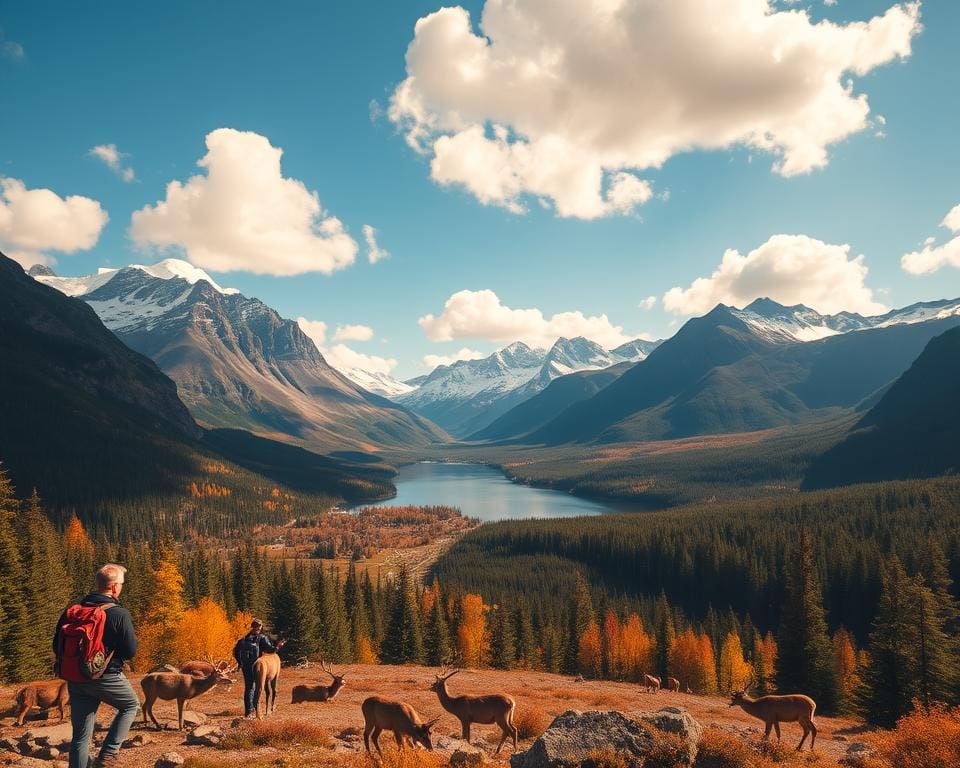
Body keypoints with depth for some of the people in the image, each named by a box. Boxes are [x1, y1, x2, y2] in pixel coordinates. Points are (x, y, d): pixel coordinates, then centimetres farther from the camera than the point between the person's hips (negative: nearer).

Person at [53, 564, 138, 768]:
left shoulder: (73, 609, 0)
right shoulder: (119, 614, -17)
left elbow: (57, 646, 7)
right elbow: (131, 652, -11)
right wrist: (132, 636, 8)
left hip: (76, 680, 5)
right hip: (107, 677, -5)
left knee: (81, 735, 12)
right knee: (131, 705, 23)